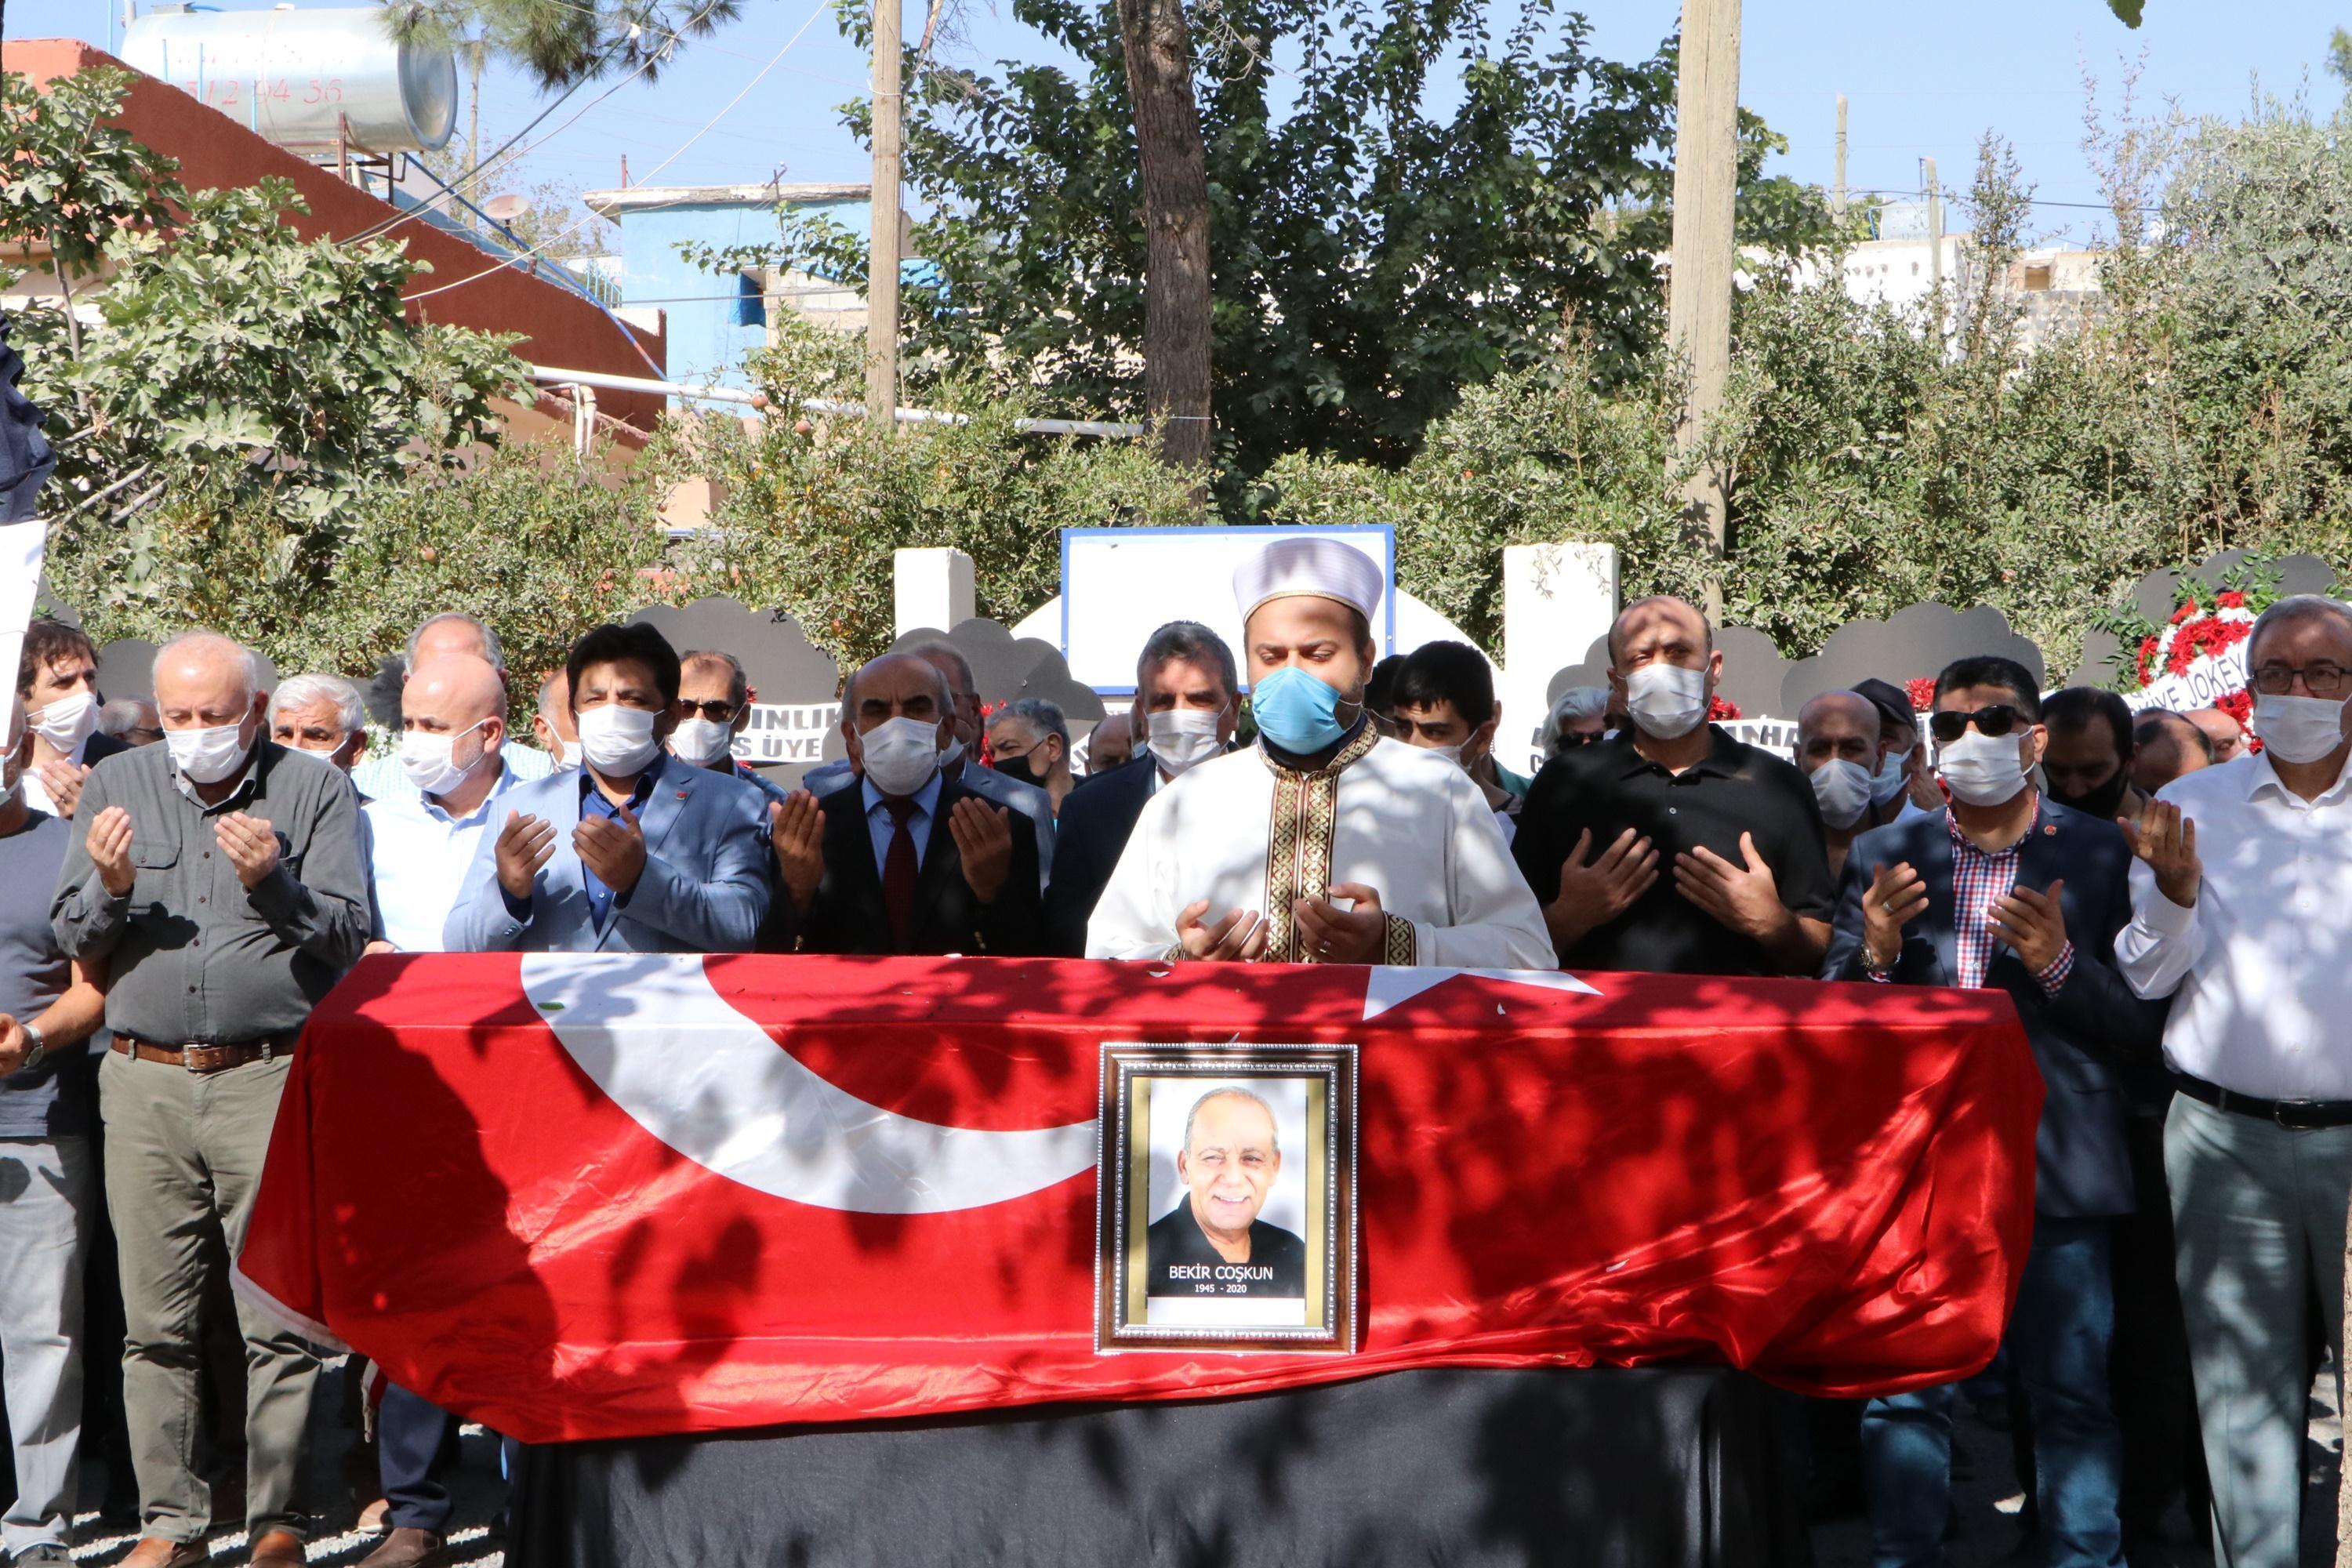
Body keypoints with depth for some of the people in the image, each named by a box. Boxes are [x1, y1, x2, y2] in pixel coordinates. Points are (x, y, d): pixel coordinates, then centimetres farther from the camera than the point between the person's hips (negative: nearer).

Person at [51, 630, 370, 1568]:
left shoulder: (314, 792, 5)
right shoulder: (117, 785, 13)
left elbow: (349, 939, 0)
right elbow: (71, 938, 13)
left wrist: (274, 883, -17)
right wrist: (111, 888, -7)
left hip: (270, 1078, -3)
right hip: (143, 1080, 3)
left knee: (278, 1318, -3)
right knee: (156, 1321, 6)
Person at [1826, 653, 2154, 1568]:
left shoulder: (2103, 855, 3)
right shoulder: (1884, 857, 8)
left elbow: (2146, 1023, 0)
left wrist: (2061, 964, -18)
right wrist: (1874, 953, -13)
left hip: (2055, 1173, -1)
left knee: (2071, 1396, 4)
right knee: (1904, 1392, 7)